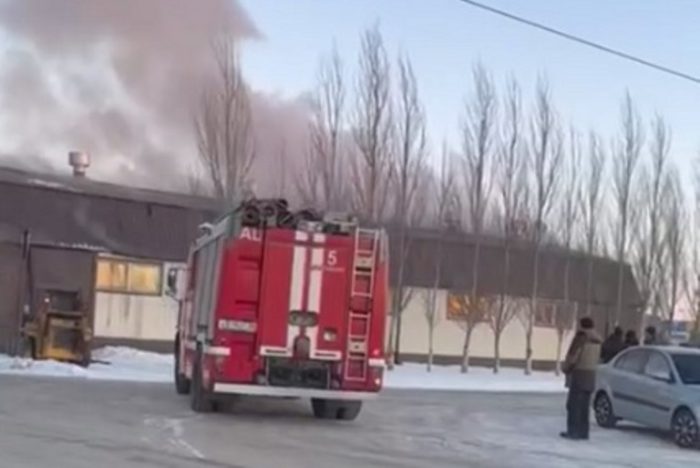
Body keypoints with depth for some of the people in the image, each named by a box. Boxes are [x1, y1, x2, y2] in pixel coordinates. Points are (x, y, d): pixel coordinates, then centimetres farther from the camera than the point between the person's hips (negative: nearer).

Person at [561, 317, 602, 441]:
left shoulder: (581, 337, -12)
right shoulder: (597, 340, 13)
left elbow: (573, 356, -14)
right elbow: (598, 358, 14)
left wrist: (566, 368, 0)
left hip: (579, 374, -8)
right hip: (591, 375, 8)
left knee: (574, 404, -5)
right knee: (584, 405, 10)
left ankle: (573, 431, -7)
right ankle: (583, 432, 11)